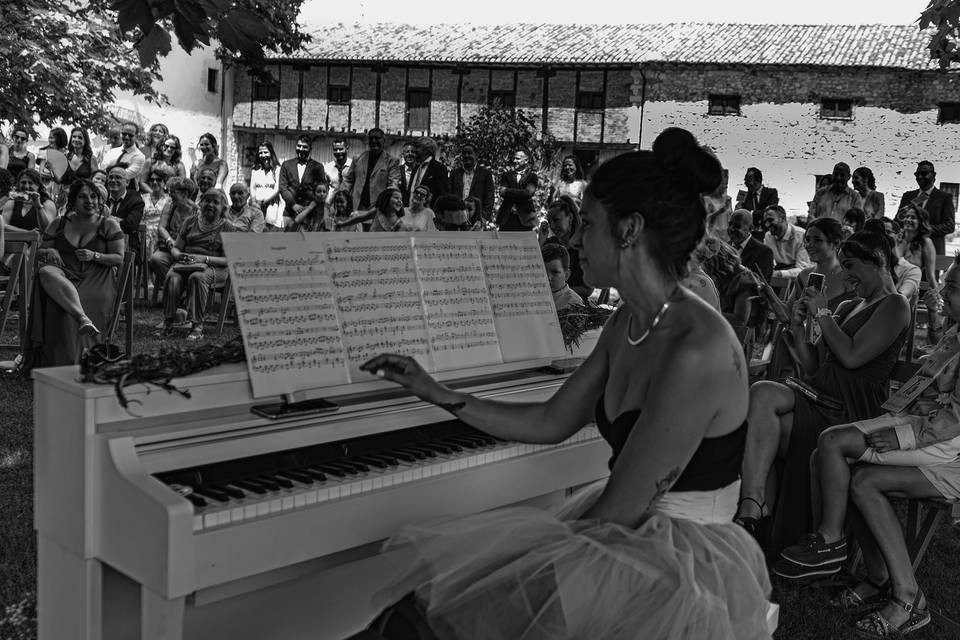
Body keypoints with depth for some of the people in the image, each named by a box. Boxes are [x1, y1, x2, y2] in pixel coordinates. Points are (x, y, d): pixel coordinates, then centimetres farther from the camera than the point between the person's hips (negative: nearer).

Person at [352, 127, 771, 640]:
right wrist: (439, 395, 15)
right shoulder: (629, 325, 5)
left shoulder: (697, 352, -24)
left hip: (680, 563, -8)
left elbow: (620, 510, -20)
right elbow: (550, 422, 14)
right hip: (632, 531, 8)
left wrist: (551, 548, -6)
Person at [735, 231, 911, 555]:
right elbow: (813, 367, 21)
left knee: (763, 394, -28)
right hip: (819, 401, 7)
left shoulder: (895, 306, 0)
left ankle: (751, 507, -28)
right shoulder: (847, 307, 24)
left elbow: (852, 356, -14)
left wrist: (822, 314, -4)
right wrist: (799, 330, 6)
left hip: (849, 413, -7)